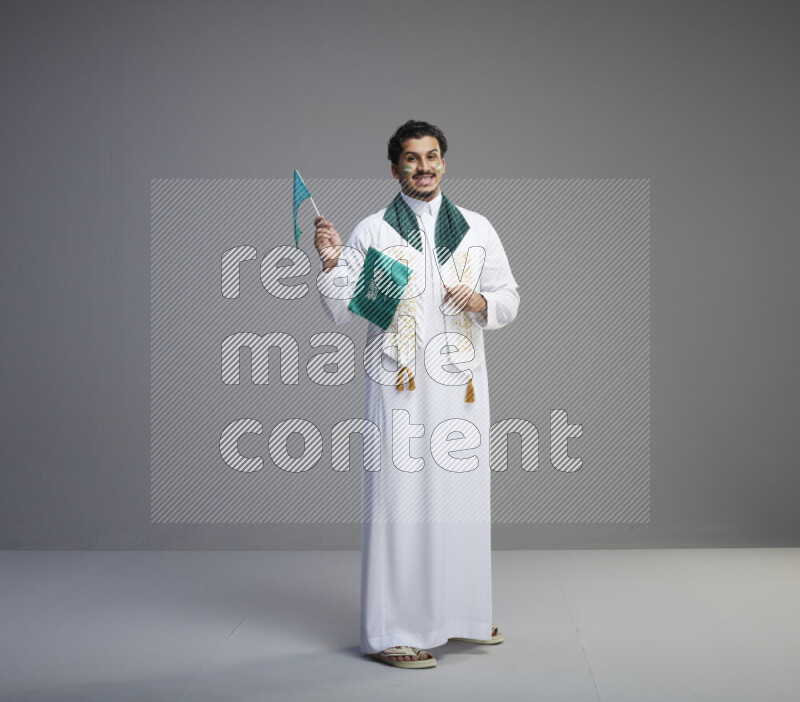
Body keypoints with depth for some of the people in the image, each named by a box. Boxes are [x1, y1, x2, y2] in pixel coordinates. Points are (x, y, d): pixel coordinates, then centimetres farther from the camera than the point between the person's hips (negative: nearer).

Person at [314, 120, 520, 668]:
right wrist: (330, 263, -16)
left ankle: (461, 614, 25)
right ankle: (393, 630, 2)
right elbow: (341, 311, 0)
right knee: (399, 500, -5)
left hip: (461, 386, 4)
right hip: (399, 388, -3)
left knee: (462, 497, 9)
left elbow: (510, 299, 14)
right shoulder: (371, 232, 4)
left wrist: (482, 302, -7)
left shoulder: (477, 229, 12)